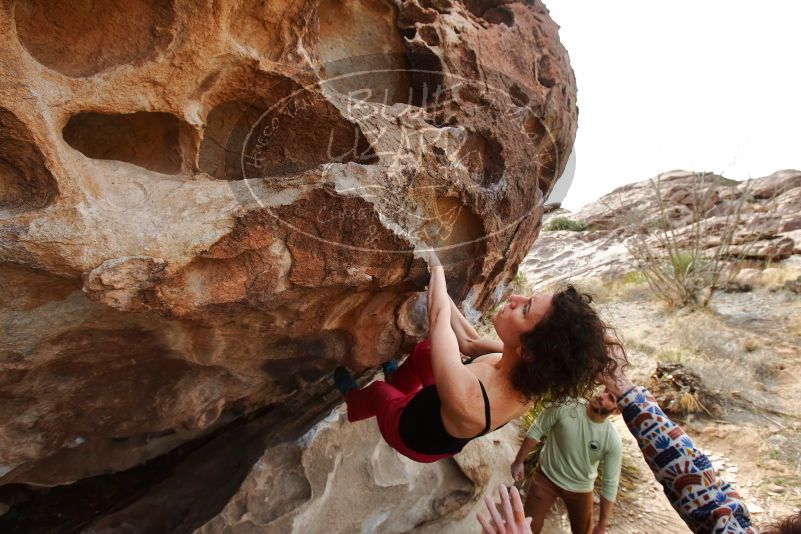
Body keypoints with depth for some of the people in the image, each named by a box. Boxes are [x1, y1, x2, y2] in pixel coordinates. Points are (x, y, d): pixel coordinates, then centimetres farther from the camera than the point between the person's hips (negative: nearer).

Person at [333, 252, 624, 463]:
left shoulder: (466, 400, -50)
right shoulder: (529, 380, -29)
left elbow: (439, 317, -36)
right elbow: (470, 343, -11)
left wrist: (436, 268, -19)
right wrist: (439, 287, -8)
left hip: (411, 432, -4)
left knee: (377, 389, 21)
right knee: (423, 349, 18)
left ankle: (352, 398, 57)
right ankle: (397, 380, 49)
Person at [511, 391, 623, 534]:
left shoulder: (613, 441, -22)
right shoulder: (564, 407, -25)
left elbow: (610, 484, -11)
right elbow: (535, 432, -12)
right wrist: (518, 461, -6)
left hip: (580, 489, 1)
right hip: (546, 476, -1)